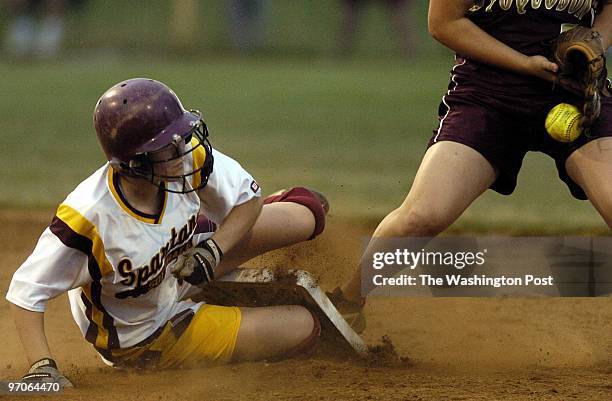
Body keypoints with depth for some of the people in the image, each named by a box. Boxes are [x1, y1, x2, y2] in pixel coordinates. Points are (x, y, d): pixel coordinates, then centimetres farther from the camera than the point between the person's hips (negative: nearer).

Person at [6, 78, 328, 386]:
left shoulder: (190, 158, -25)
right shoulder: (88, 218, -41)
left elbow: (249, 197, -7)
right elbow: (26, 291, -33)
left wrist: (212, 251, -21)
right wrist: (42, 368, -42)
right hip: (142, 338, -6)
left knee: (306, 215, 2)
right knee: (303, 329, -8)